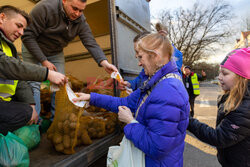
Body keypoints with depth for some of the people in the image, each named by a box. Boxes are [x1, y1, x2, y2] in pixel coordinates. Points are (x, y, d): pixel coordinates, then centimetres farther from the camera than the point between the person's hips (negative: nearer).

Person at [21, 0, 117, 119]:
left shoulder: (81, 21, -15)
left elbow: (91, 43, -26)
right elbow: (27, 36, -24)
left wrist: (104, 63, -43)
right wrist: (43, 61, -25)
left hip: (56, 53, 4)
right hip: (33, 48, -3)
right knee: (34, 83, -12)